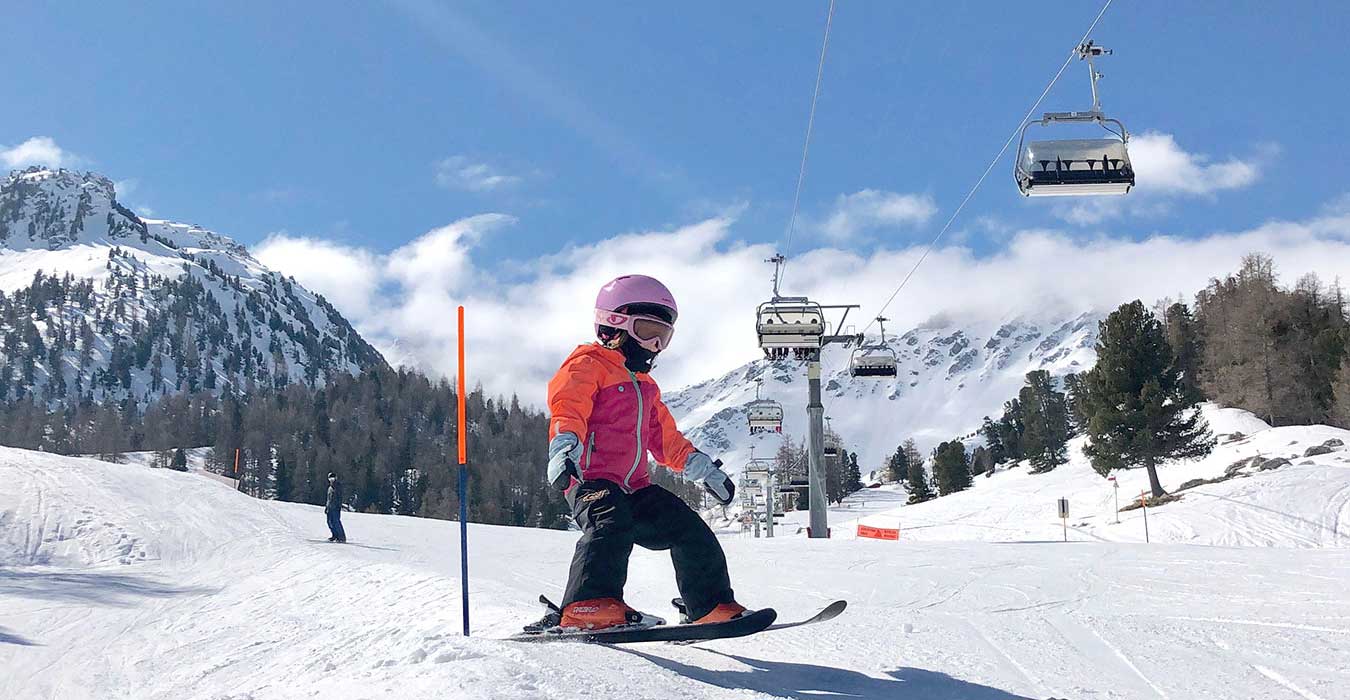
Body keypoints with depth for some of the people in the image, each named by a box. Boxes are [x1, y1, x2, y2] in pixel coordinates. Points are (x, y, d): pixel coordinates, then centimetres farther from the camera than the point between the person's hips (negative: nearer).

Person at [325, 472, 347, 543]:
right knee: (330, 522, 5)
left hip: (336, 507, -8)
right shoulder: (330, 487, 20)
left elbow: (340, 497, -10)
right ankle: (335, 535, 14)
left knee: (336, 522, -12)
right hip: (330, 507, 8)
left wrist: (339, 506, -18)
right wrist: (326, 507, 23)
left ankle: (342, 537, -9)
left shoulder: (338, 486, -4)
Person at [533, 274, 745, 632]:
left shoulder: (644, 385, 28)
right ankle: (590, 607, -48)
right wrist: (564, 448, -36)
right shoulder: (587, 365, 0)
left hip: (635, 486, 8)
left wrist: (702, 468, 29)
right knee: (612, 526, -36)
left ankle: (713, 607, 12)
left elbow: (666, 437, 34)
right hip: (591, 479, -8)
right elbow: (566, 409, -17)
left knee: (691, 532, 2)